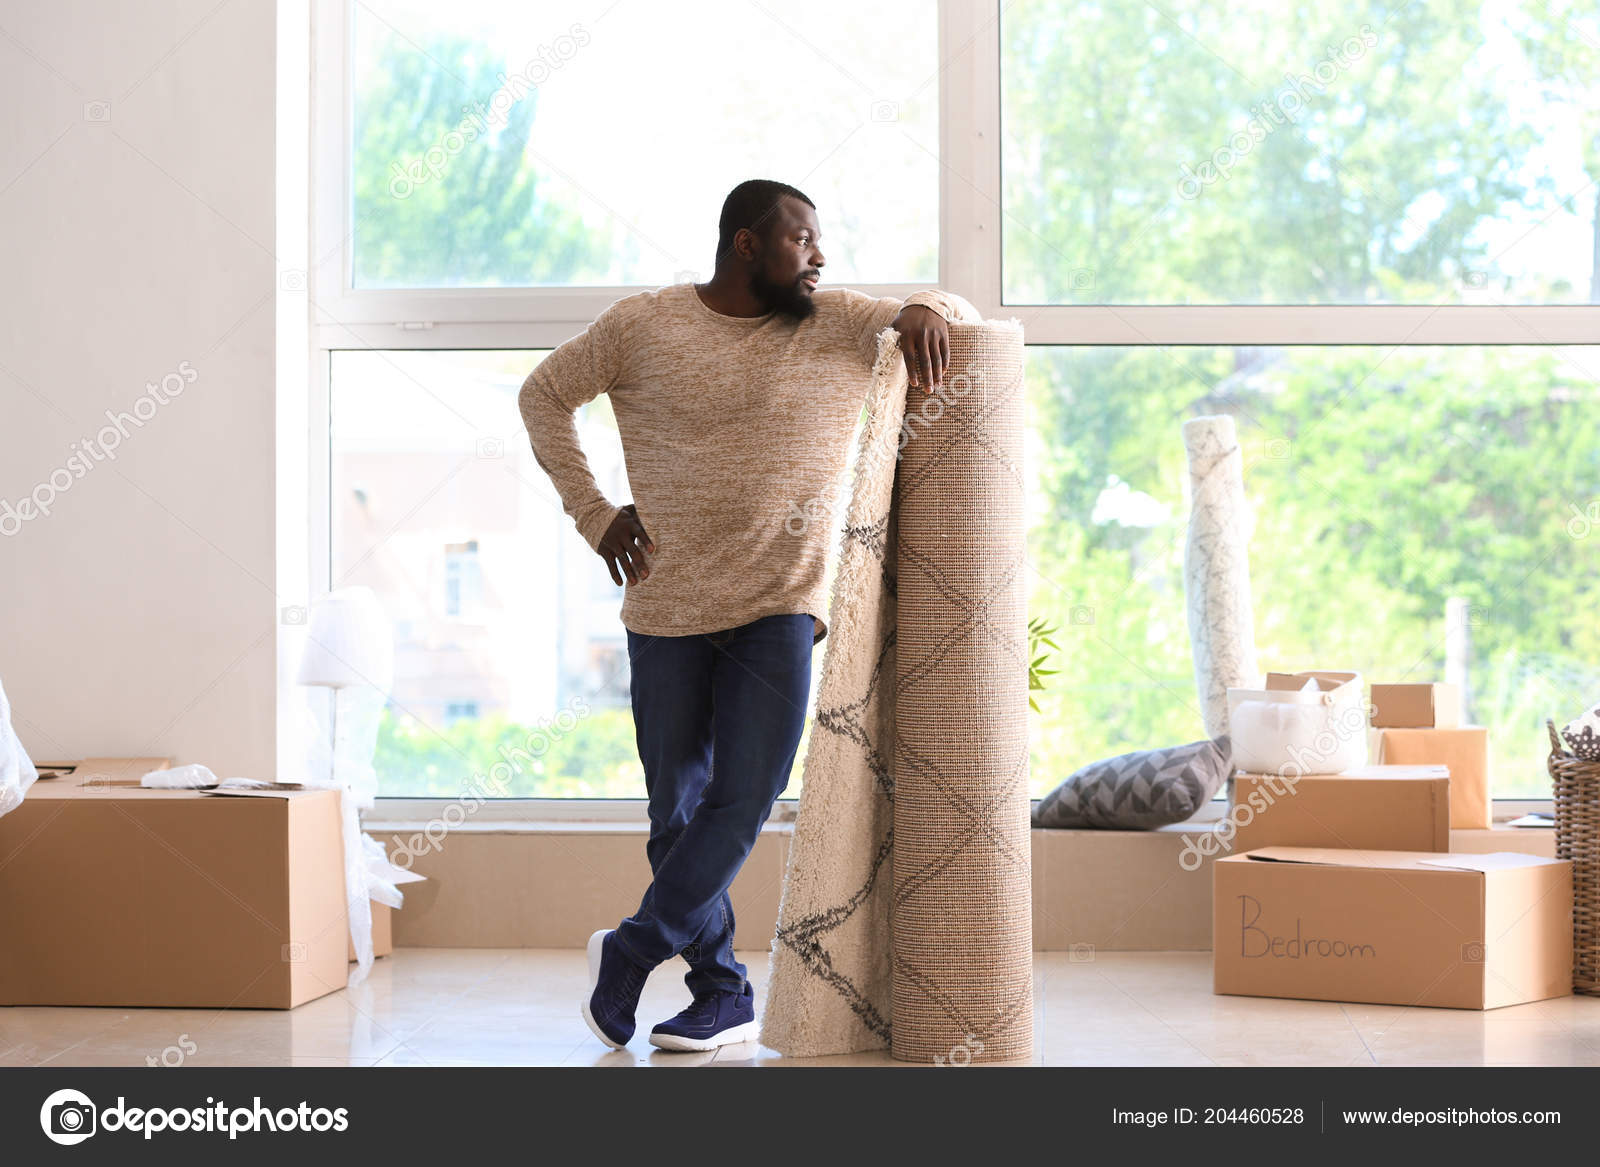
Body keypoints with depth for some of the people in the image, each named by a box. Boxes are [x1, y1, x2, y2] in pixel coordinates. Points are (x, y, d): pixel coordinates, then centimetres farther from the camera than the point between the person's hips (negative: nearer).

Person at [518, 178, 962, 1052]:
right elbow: (544, 395, 11)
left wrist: (924, 311, -13)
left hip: (779, 609, 0)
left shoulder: (839, 325, 3)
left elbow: (954, 312, 13)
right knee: (678, 810, 5)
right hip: (667, 609, 0)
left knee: (744, 800, -8)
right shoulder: (641, 326, 0)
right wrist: (593, 514, 2)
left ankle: (633, 952, 11)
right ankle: (723, 996, 18)